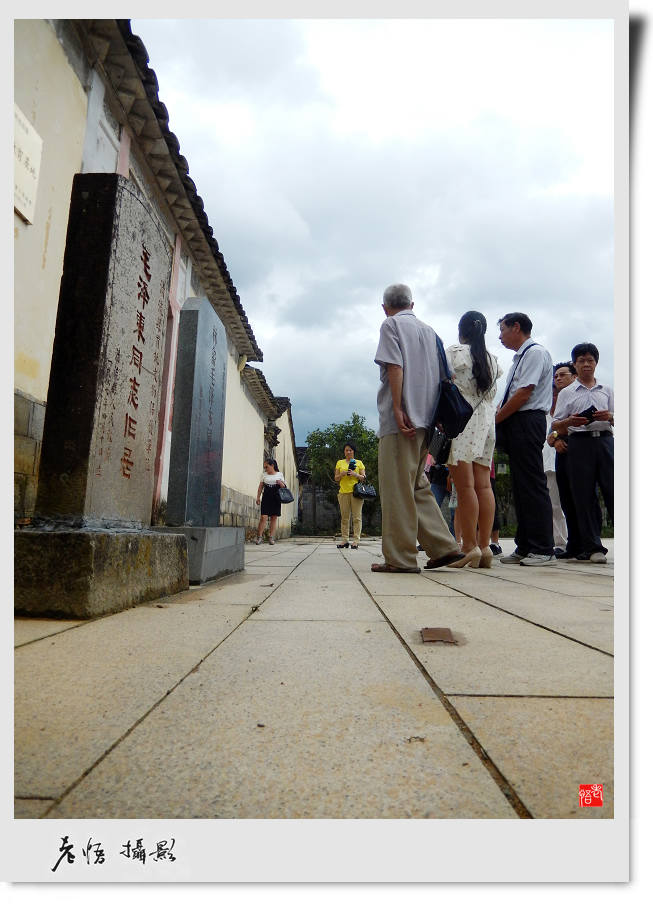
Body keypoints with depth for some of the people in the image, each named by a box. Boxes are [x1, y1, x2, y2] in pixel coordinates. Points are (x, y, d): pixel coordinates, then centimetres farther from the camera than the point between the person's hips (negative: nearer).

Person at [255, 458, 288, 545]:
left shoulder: (280, 474, 8)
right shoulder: (264, 475, 10)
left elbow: (284, 487, 11)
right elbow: (260, 487, 12)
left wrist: (280, 483, -10)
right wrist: (258, 497, 4)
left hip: (276, 499, 0)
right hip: (266, 498, 0)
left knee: (274, 518, 1)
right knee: (264, 517, -10)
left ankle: (271, 537, 6)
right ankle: (259, 536, -4)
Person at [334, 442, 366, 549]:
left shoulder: (359, 462, 13)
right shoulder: (340, 463, 16)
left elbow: (363, 478, 9)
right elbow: (336, 478, 13)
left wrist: (355, 474, -9)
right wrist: (342, 474, -7)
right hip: (343, 492, 2)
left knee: (357, 516, -6)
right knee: (344, 517, 0)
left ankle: (356, 540, -6)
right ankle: (345, 540, 2)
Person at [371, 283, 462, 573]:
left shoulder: (391, 324, 3)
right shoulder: (428, 330, 21)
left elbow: (395, 367, -11)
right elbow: (438, 375, 17)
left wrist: (397, 409, -17)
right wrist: (435, 416, 18)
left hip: (401, 419, -7)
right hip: (425, 419, 7)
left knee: (397, 487, -6)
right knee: (417, 486, 14)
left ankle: (400, 558, -4)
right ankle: (444, 546, 10)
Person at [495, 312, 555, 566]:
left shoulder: (535, 352, -6)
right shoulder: (519, 357, 22)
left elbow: (523, 394, -15)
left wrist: (495, 420, -10)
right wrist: (497, 418, 7)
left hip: (527, 422, -10)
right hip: (515, 425, 10)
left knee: (532, 485, -9)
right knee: (520, 486, 9)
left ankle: (543, 549, -4)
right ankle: (525, 547, 15)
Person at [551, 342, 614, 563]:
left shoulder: (606, 390, 19)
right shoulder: (567, 393, 13)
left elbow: (616, 421, 16)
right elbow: (556, 425, 7)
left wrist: (609, 417, -6)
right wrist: (571, 421, -13)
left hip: (605, 440, 1)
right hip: (579, 443, -1)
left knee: (613, 490, -7)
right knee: (583, 495, -3)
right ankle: (592, 547, 1)